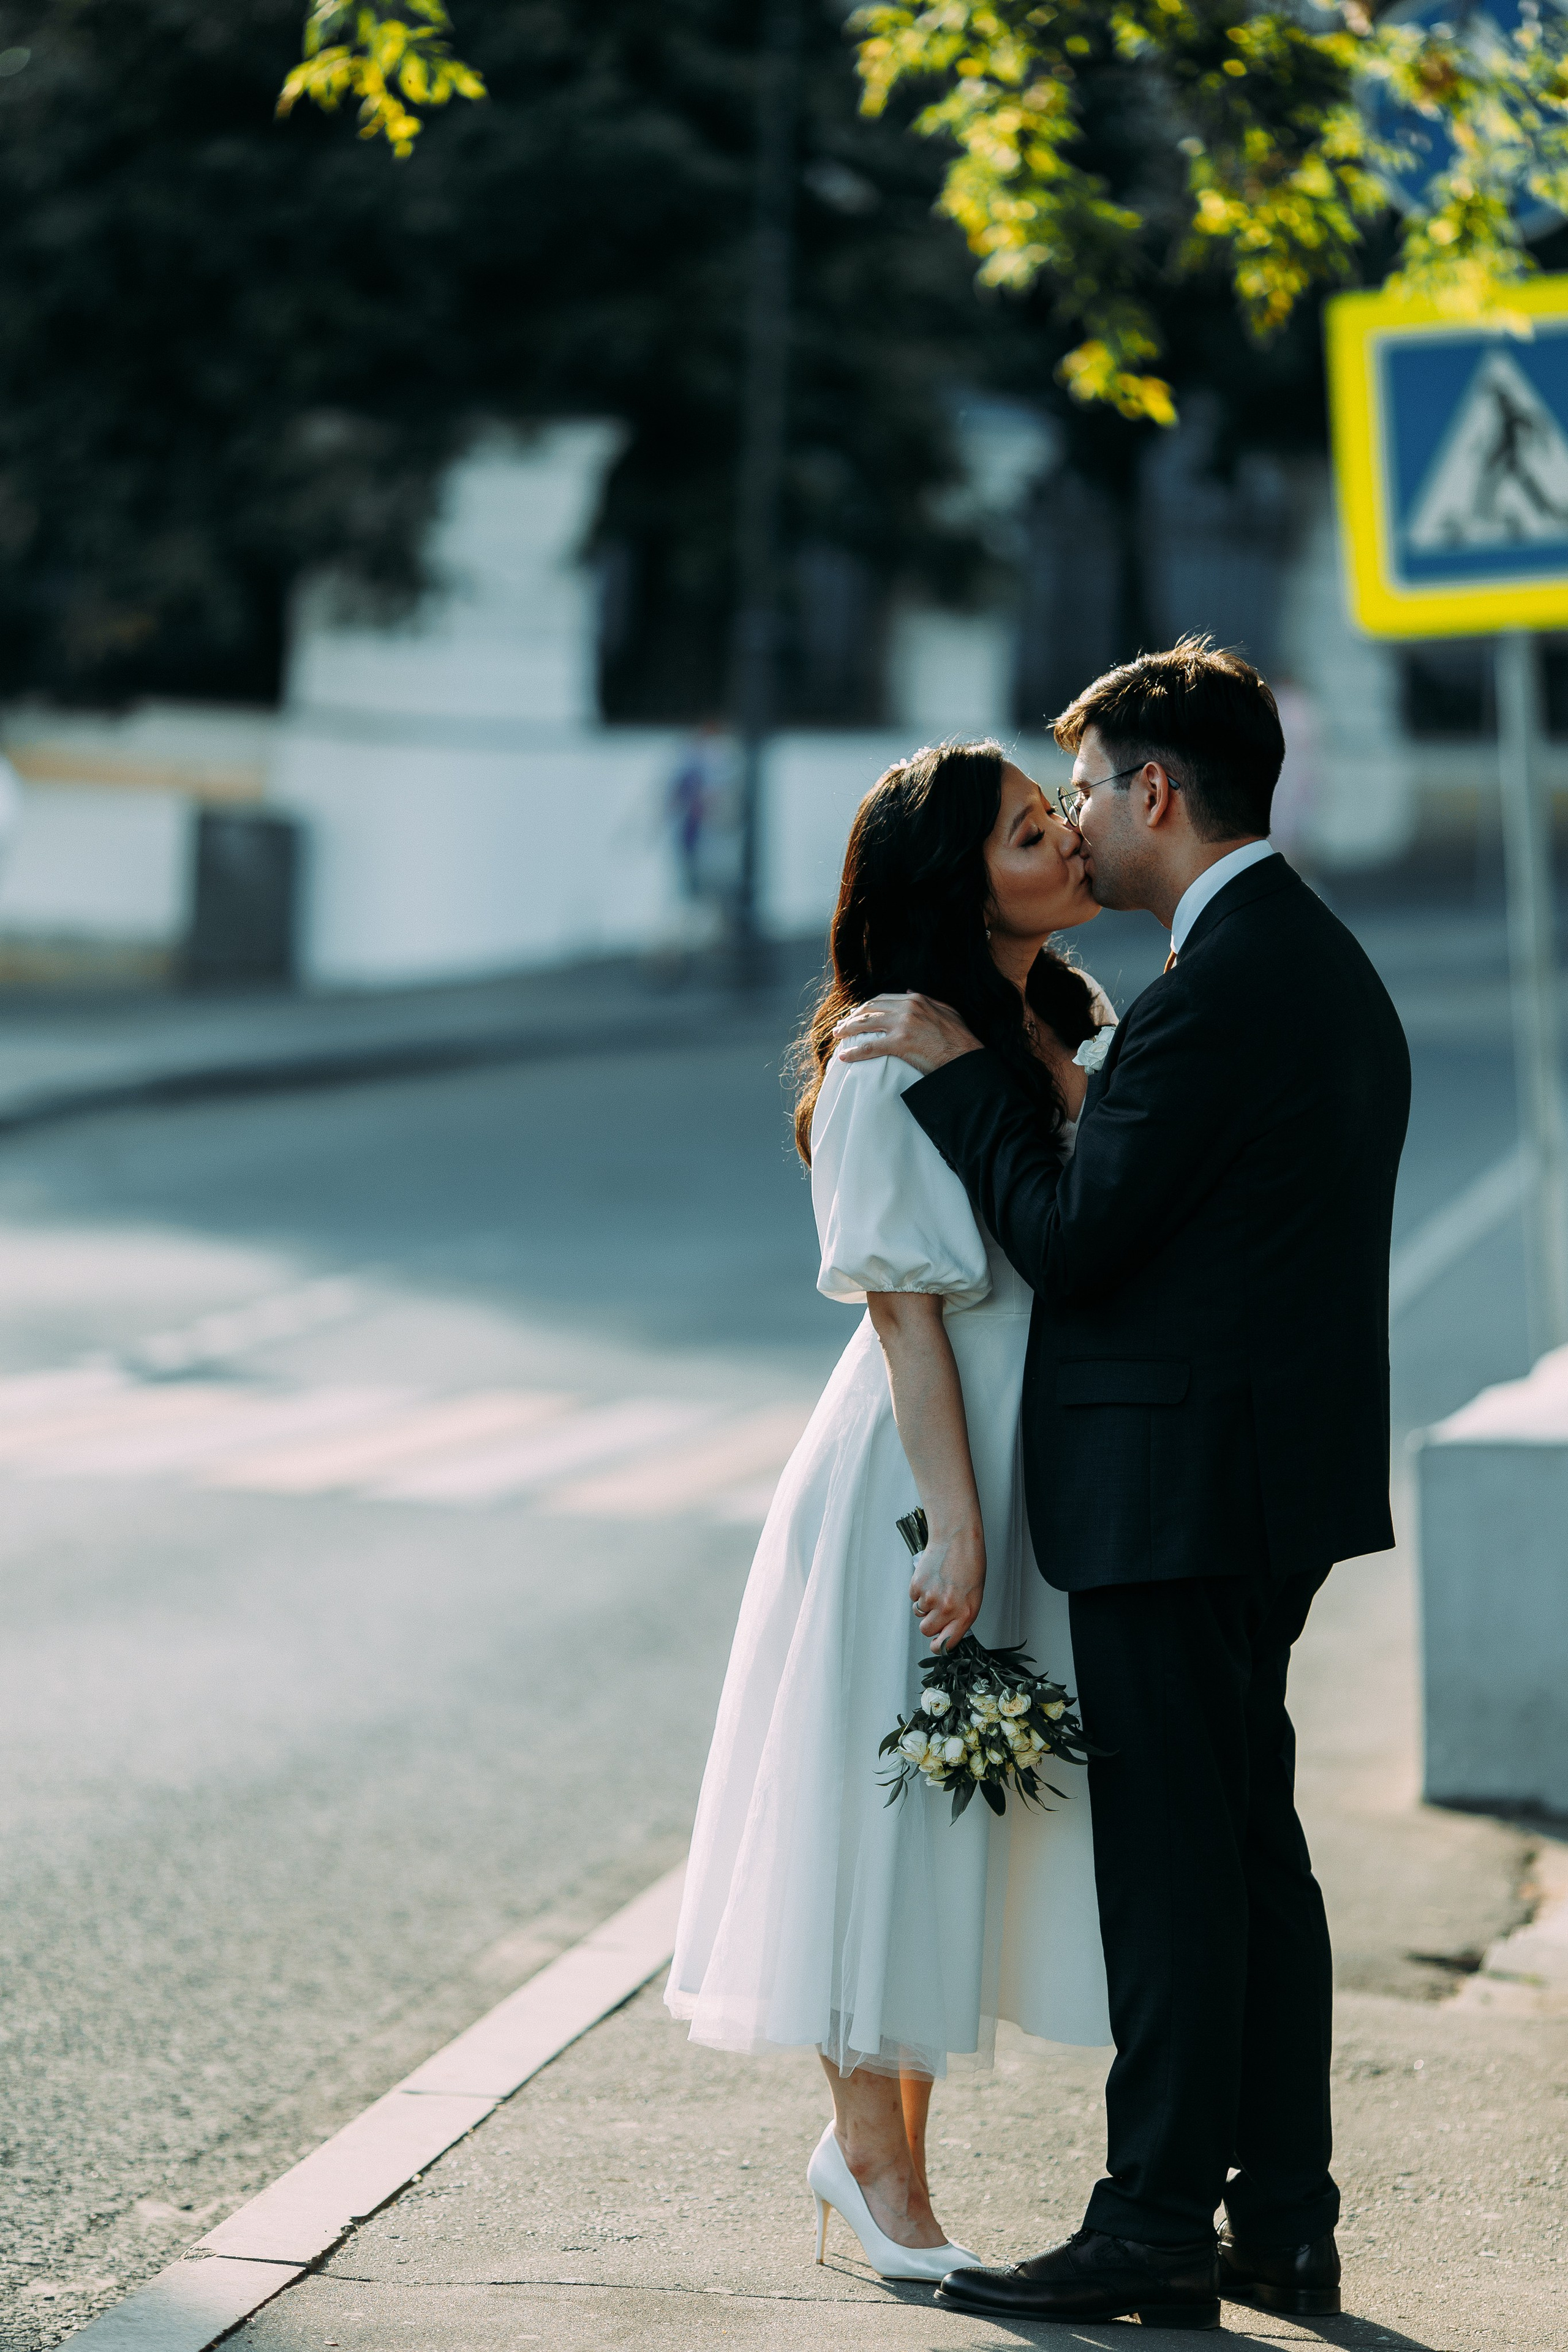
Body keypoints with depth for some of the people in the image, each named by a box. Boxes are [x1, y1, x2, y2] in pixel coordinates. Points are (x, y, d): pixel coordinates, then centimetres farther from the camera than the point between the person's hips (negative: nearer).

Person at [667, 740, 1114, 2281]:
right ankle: (874, 2152, 14)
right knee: (897, 1792, 2)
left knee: (987, 1799, 12)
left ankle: (881, 2139, 24)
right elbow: (906, 1311, -17)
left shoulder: (1069, 1035, 10)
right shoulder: (897, 1063, -15)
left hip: (1041, 1462, 8)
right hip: (918, 1467, -8)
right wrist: (954, 1522, -19)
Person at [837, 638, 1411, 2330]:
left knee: (1170, 1857, -4)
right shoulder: (1329, 965, 14)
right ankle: (1283, 2221, 20)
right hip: (1283, 1471, 10)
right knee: (1253, 1842, 14)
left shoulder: (1214, 989, -19)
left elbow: (1069, 1237, -18)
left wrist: (961, 1074, -9)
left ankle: (1158, 2232, 3)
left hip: (1177, 1483, -10)